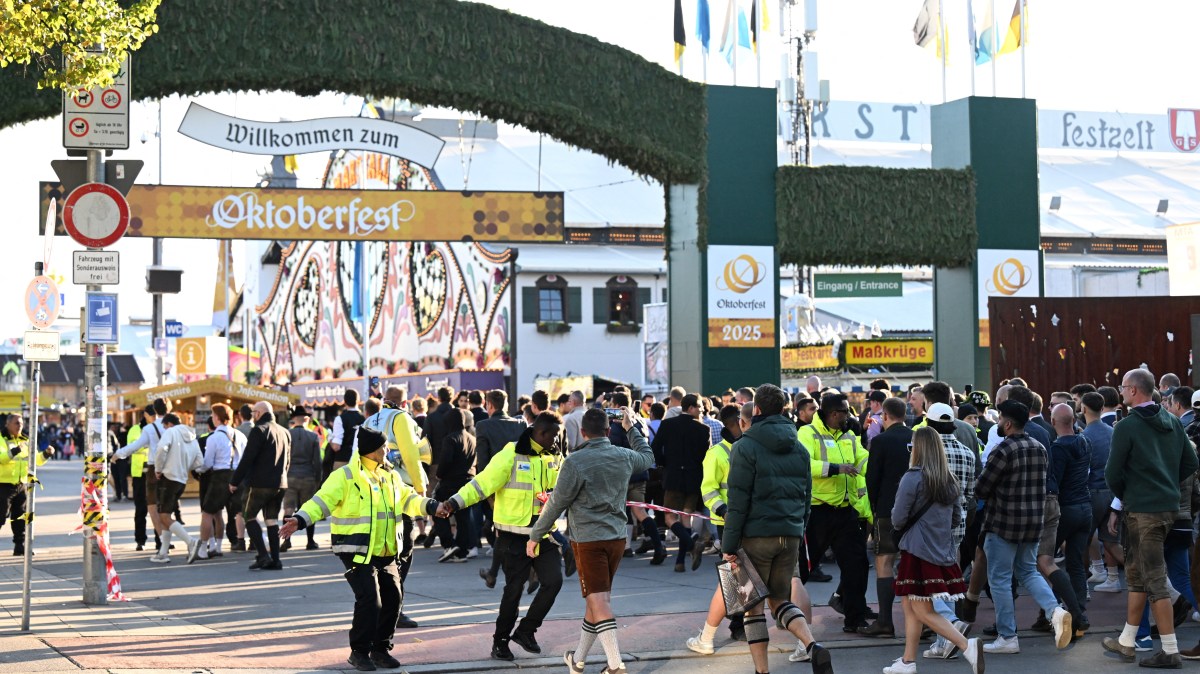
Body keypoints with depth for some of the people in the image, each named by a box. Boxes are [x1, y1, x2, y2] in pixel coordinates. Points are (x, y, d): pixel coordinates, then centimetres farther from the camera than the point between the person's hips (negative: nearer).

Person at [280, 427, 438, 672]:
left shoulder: (390, 476, 12)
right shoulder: (346, 476, -11)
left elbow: (408, 499, 16)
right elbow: (322, 501, -17)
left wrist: (432, 507, 3)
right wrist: (300, 520, -31)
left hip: (385, 552, 7)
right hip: (357, 551, -7)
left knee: (392, 597, 6)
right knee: (369, 600, -14)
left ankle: (381, 648, 22)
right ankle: (359, 652, 1)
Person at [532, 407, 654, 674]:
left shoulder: (575, 462, -14)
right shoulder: (624, 457, 2)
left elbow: (556, 503, -9)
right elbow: (648, 457, 25)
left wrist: (535, 536, 2)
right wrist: (632, 428, 35)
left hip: (588, 540, -6)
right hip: (617, 537, 6)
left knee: (599, 602, -6)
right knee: (597, 598, 15)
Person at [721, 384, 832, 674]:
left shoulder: (746, 447, -7)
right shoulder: (799, 449, 11)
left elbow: (738, 501, -11)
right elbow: (807, 497, 15)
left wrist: (729, 544, -9)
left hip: (756, 535, -5)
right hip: (791, 535, 5)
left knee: (753, 605, 6)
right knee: (779, 599, 17)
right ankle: (813, 647, -6)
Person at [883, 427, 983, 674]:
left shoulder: (913, 478, -13)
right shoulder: (950, 481, 8)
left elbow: (898, 519, -11)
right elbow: (956, 520, 14)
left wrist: (896, 518, 10)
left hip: (918, 551, -8)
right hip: (943, 551, 8)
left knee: (922, 611, -3)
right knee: (909, 606, 15)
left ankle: (967, 645, -15)